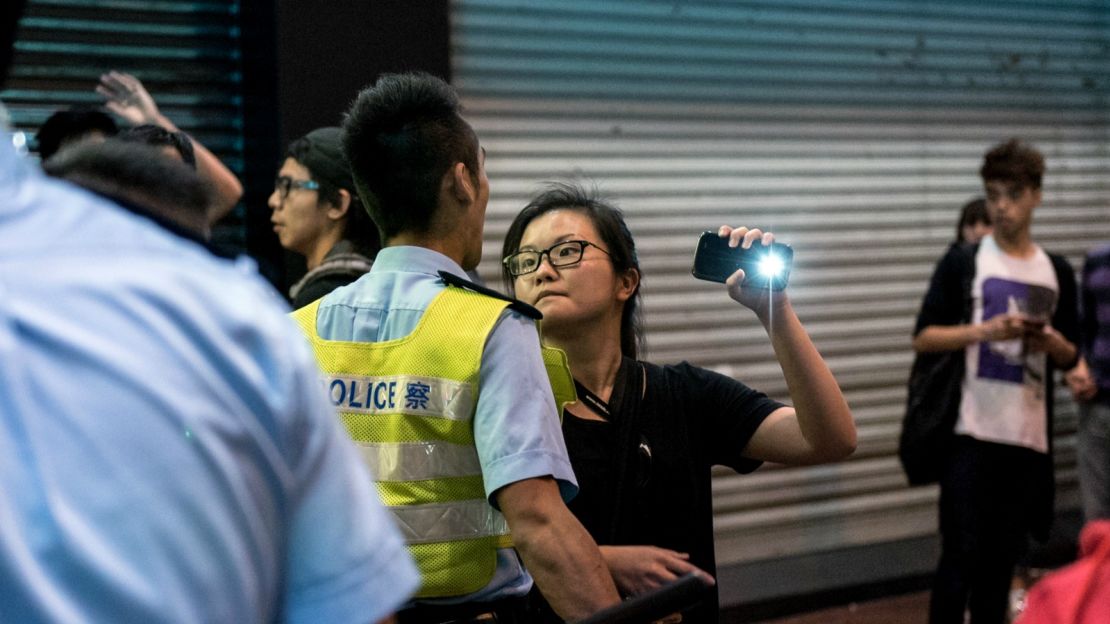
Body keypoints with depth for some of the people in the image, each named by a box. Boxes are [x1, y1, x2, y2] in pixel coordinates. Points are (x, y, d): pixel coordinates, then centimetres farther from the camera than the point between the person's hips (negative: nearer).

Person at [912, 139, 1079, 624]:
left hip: (1029, 438, 4)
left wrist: (1052, 342, -5)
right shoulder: (962, 263, 1)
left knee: (1004, 557, 8)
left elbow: (1069, 358, 17)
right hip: (971, 435, -4)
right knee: (961, 555, -4)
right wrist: (986, 331, -17)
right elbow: (924, 338, -3)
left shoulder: (1057, 272, 11)